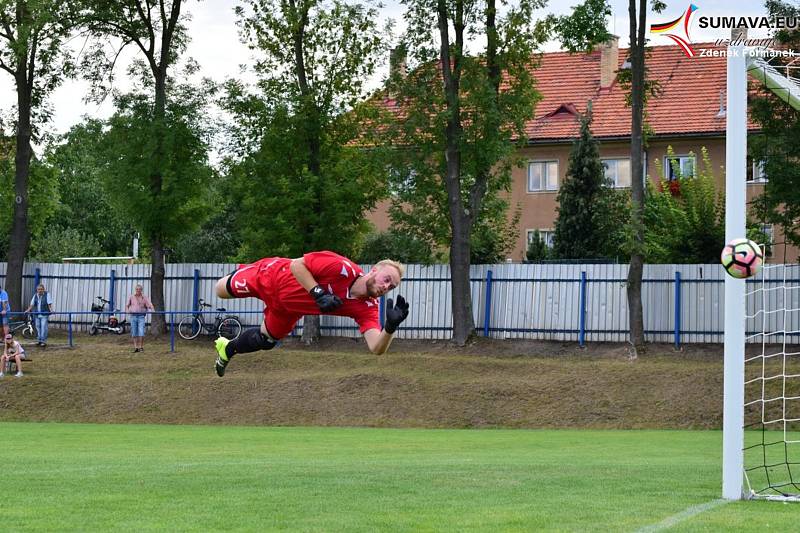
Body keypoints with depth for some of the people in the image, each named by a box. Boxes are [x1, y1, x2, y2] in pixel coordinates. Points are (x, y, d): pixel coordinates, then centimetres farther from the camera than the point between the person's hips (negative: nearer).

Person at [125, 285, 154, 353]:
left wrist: (152, 310, -23)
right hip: (133, 316, 1)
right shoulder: (131, 297, 10)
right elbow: (127, 305, 6)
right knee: (134, 333, 1)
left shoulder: (144, 298, 6)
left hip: (141, 316, -1)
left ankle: (141, 347, -4)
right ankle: (136, 347, 5)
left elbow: (149, 305, -2)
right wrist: (127, 310, -15)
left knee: (141, 332, -12)